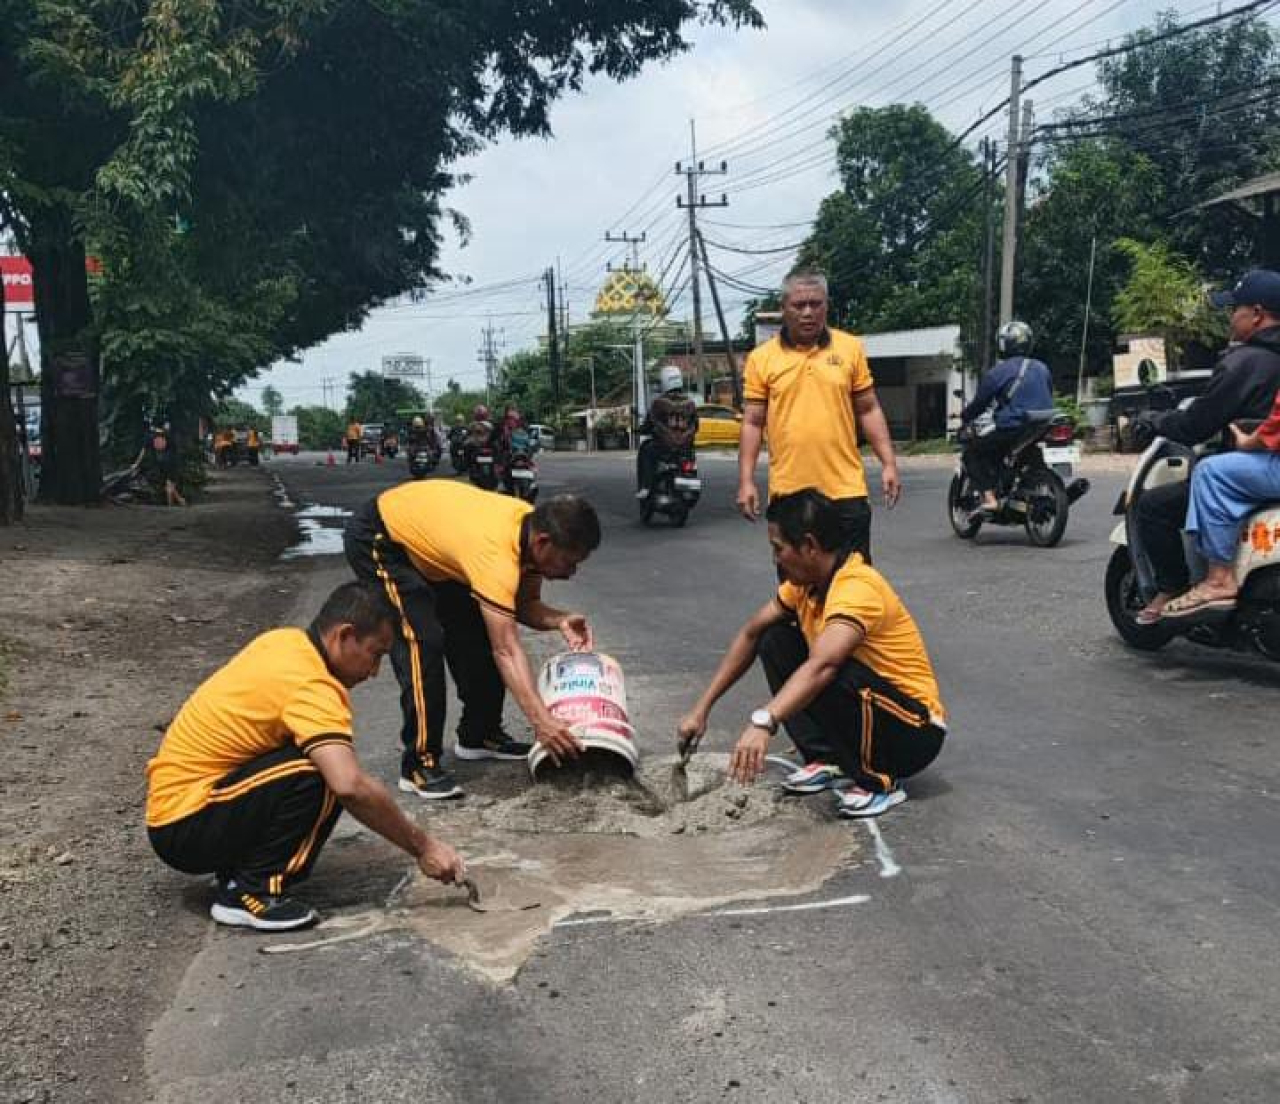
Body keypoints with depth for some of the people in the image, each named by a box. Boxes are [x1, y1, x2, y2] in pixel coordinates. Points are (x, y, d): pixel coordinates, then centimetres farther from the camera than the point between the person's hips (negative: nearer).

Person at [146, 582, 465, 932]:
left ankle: (238, 871, 7)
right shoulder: (310, 685, -24)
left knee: (334, 767, 3)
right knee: (318, 777, -26)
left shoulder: (285, 641, 3)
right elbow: (352, 787, -35)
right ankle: (248, 893, -11)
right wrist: (422, 848, -24)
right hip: (183, 828, -9)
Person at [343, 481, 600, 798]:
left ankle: (478, 735, 20)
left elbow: (525, 605, -4)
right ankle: (419, 764, -11)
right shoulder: (496, 552, -39)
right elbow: (507, 651, -42)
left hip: (424, 534, 9)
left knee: (480, 633, 5)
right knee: (423, 643, -21)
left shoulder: (535, 527, -14)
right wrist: (541, 721, -47)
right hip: (377, 539, -9)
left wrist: (559, 621, -25)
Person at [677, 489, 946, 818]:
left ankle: (879, 782, -11)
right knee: (776, 641, 0)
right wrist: (702, 708, 3)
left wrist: (763, 723, -55)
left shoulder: (857, 588, -27)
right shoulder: (805, 581, 0)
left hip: (916, 731, -8)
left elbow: (822, 666, -44)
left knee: (836, 677, -36)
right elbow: (751, 635, 7)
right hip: (864, 706, 8)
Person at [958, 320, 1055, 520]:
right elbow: (1048, 400, 24)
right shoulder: (1042, 368, 15)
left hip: (1012, 430, -7)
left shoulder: (997, 372, -5)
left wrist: (965, 417, 18)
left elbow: (980, 403, -1)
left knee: (972, 452, 5)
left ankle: (988, 498, -14)